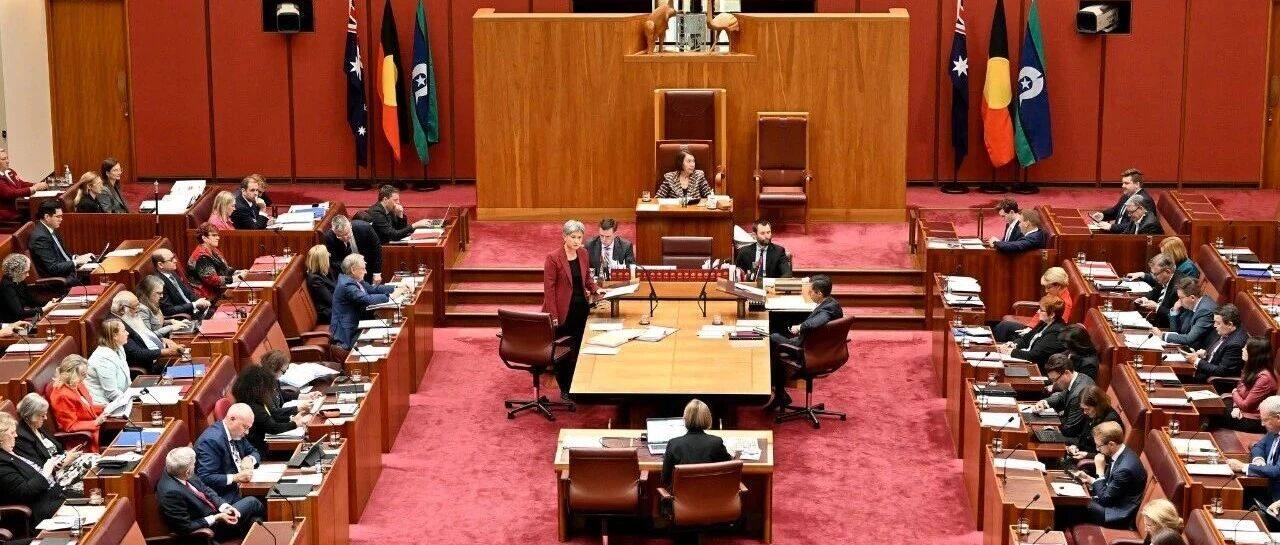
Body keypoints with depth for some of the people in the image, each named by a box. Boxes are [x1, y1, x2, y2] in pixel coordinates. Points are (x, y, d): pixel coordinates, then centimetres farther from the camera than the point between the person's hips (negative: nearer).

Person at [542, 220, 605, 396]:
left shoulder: (583, 254, 4)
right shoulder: (553, 258, -14)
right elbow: (549, 288, -14)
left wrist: (595, 289, -1)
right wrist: (553, 316, -17)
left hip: (580, 307, 5)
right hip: (563, 310, -5)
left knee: (576, 349, 11)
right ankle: (564, 389, 14)